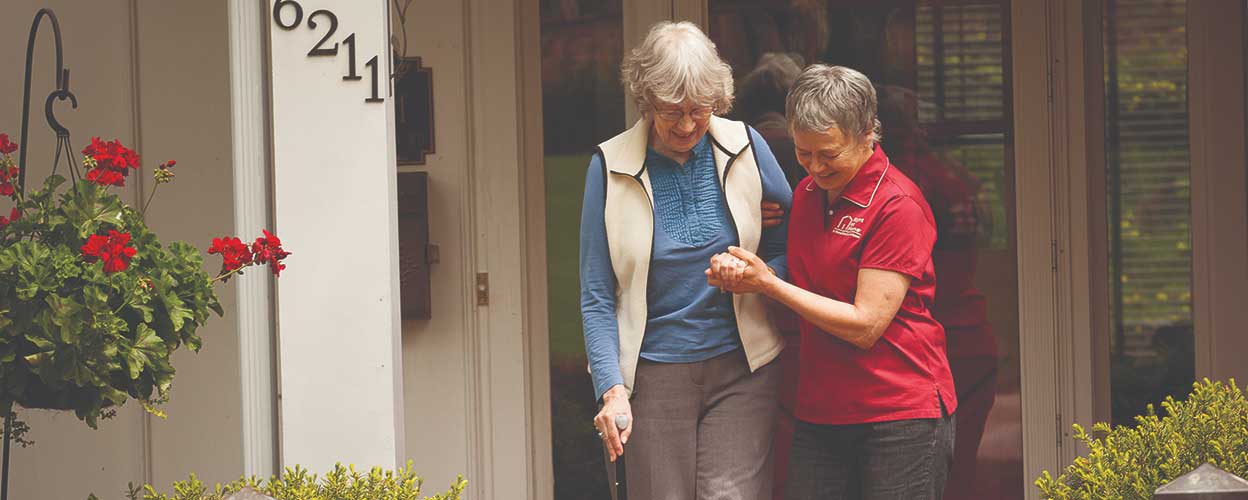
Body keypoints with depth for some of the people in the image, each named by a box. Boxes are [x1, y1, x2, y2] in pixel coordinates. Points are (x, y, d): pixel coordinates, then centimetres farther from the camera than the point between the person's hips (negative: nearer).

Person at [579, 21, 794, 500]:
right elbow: (596, 296, -2)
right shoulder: (610, 167, -3)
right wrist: (611, 387, -13)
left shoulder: (745, 147, 1)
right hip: (654, 373, 0)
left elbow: (791, 244, 10)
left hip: (740, 369, 1)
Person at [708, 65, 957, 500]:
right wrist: (743, 278, 1)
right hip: (821, 415, 6)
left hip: (900, 415, -6)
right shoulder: (807, 194, 12)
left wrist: (768, 284, -11)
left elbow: (864, 325, -15)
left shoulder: (898, 206, -11)